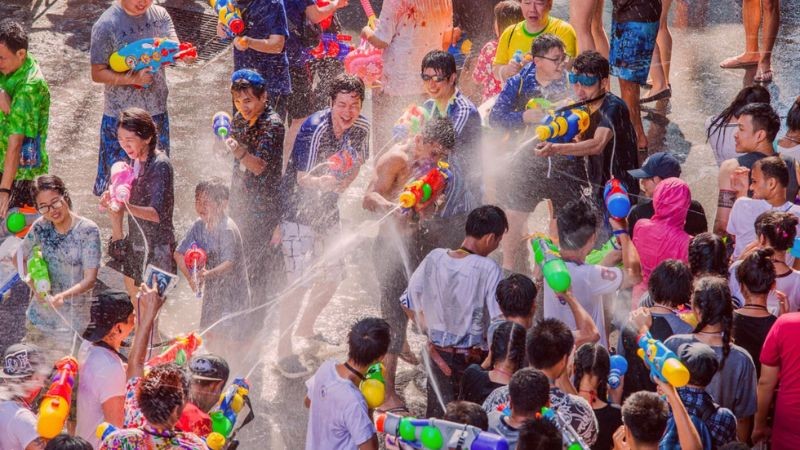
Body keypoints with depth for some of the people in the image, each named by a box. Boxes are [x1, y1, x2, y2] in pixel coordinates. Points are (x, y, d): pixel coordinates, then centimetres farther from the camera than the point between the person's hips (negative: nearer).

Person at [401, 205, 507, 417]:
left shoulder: (435, 258, -5)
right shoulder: (488, 269, -18)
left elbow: (408, 302, 5)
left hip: (438, 355, 4)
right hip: (473, 358, -4)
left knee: (436, 418, 16)